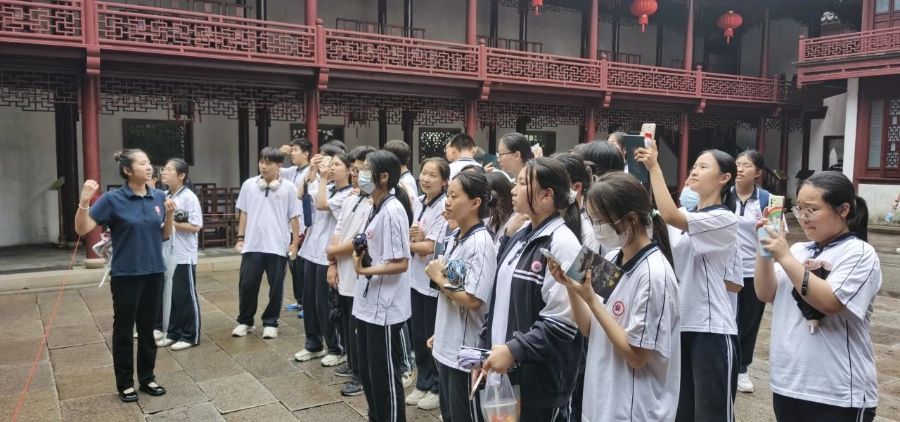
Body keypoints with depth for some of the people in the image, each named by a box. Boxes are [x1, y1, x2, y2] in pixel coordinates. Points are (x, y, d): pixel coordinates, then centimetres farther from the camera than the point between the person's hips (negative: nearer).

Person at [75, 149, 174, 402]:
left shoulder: (159, 197, 2)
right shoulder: (113, 199, -10)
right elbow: (82, 229, -12)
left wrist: (170, 214, -9)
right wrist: (84, 202, -27)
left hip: (154, 272, 4)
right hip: (125, 275, -4)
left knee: (148, 328, 14)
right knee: (124, 329, 7)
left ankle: (147, 378, 27)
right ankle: (125, 383, 21)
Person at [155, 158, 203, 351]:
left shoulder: (189, 197, -12)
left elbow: (196, 227, -17)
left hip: (184, 256, -7)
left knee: (186, 296, 2)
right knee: (171, 295, 14)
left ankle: (191, 336, 11)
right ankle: (173, 333, 25)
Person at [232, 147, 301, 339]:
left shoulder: (288, 188, -3)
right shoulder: (249, 185, 3)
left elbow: (293, 218, 1)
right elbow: (243, 213, 9)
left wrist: (295, 243, -2)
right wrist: (240, 238, 6)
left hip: (278, 246, -1)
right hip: (252, 245, 2)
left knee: (276, 287, 6)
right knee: (247, 285, 7)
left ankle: (270, 322, 21)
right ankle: (245, 321, 24)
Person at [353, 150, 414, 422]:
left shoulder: (392, 210, -18)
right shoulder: (375, 207, 9)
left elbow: (401, 263, -21)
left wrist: (365, 270, -23)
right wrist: (359, 254, 0)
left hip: (385, 307, -9)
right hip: (368, 303, 9)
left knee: (384, 374, 4)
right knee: (367, 372, 19)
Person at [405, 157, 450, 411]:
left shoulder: (445, 207, -16)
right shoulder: (418, 202, 7)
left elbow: (430, 247, -19)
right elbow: (414, 238, 9)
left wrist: (407, 243, -6)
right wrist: (413, 235, -12)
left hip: (435, 280, -7)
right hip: (417, 278, 7)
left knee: (434, 337, 5)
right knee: (418, 335, 16)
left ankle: (438, 388, 21)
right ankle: (423, 383, 31)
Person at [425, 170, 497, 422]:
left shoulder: (480, 243, -19)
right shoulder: (454, 238, 7)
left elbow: (473, 300, -26)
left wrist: (439, 278, -14)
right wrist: (439, 334, 17)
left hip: (466, 351, -9)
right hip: (447, 346, 9)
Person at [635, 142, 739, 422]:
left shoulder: (724, 219, -12)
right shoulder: (686, 214, 13)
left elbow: (670, 216, -28)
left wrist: (654, 167, -22)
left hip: (711, 329, -7)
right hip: (680, 324, 8)